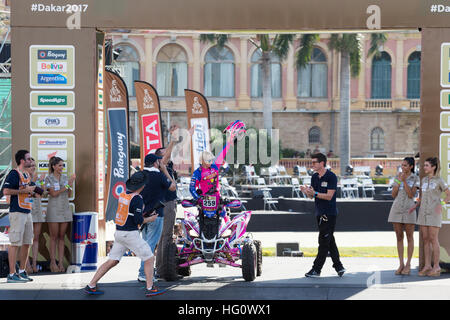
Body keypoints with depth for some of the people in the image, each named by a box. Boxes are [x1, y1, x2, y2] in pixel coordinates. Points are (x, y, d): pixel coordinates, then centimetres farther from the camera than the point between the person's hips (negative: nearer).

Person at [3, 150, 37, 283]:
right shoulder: (14, 174, -10)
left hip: (27, 212, 9)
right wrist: (24, 190, -17)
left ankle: (22, 271, 21)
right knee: (15, 243, -8)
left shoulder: (27, 175, 17)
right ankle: (12, 274, -6)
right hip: (17, 212, -9)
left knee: (27, 243, 11)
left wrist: (33, 193, 9)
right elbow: (6, 191, -20)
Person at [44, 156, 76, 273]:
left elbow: (68, 195, 12)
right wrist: (66, 186, -13)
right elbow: (53, 193, -11)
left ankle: (61, 263, 4)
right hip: (54, 209, -4)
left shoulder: (65, 177, 11)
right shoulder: (49, 178, -2)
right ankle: (53, 262, 1)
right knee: (54, 237, -3)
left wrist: (71, 184, -3)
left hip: (65, 209, 4)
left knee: (62, 237, 4)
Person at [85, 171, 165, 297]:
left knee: (112, 261, 11)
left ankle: (91, 286, 8)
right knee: (149, 258, 3)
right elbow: (138, 220, -17)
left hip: (119, 233, 8)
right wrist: (150, 219, 0)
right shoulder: (137, 198, -15)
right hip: (130, 234, -8)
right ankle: (150, 288, 0)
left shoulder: (123, 195, 9)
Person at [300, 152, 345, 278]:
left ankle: (316, 269, -6)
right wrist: (307, 191, -11)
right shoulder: (314, 177, 11)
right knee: (330, 241, 11)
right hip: (320, 213, 8)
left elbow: (329, 196, -17)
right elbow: (311, 196, 10)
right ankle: (338, 267, 18)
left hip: (329, 213, -8)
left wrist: (314, 193, -24)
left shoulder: (331, 177, -11)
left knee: (324, 242, -6)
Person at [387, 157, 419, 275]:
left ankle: (408, 265, 5)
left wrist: (404, 181, -15)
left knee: (409, 237, 1)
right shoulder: (398, 177, 9)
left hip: (408, 210, -3)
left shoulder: (415, 179, 0)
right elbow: (393, 195, 3)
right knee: (399, 237, 5)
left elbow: (411, 195, -10)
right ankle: (401, 264, 10)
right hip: (396, 209, 3)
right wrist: (398, 181, -6)